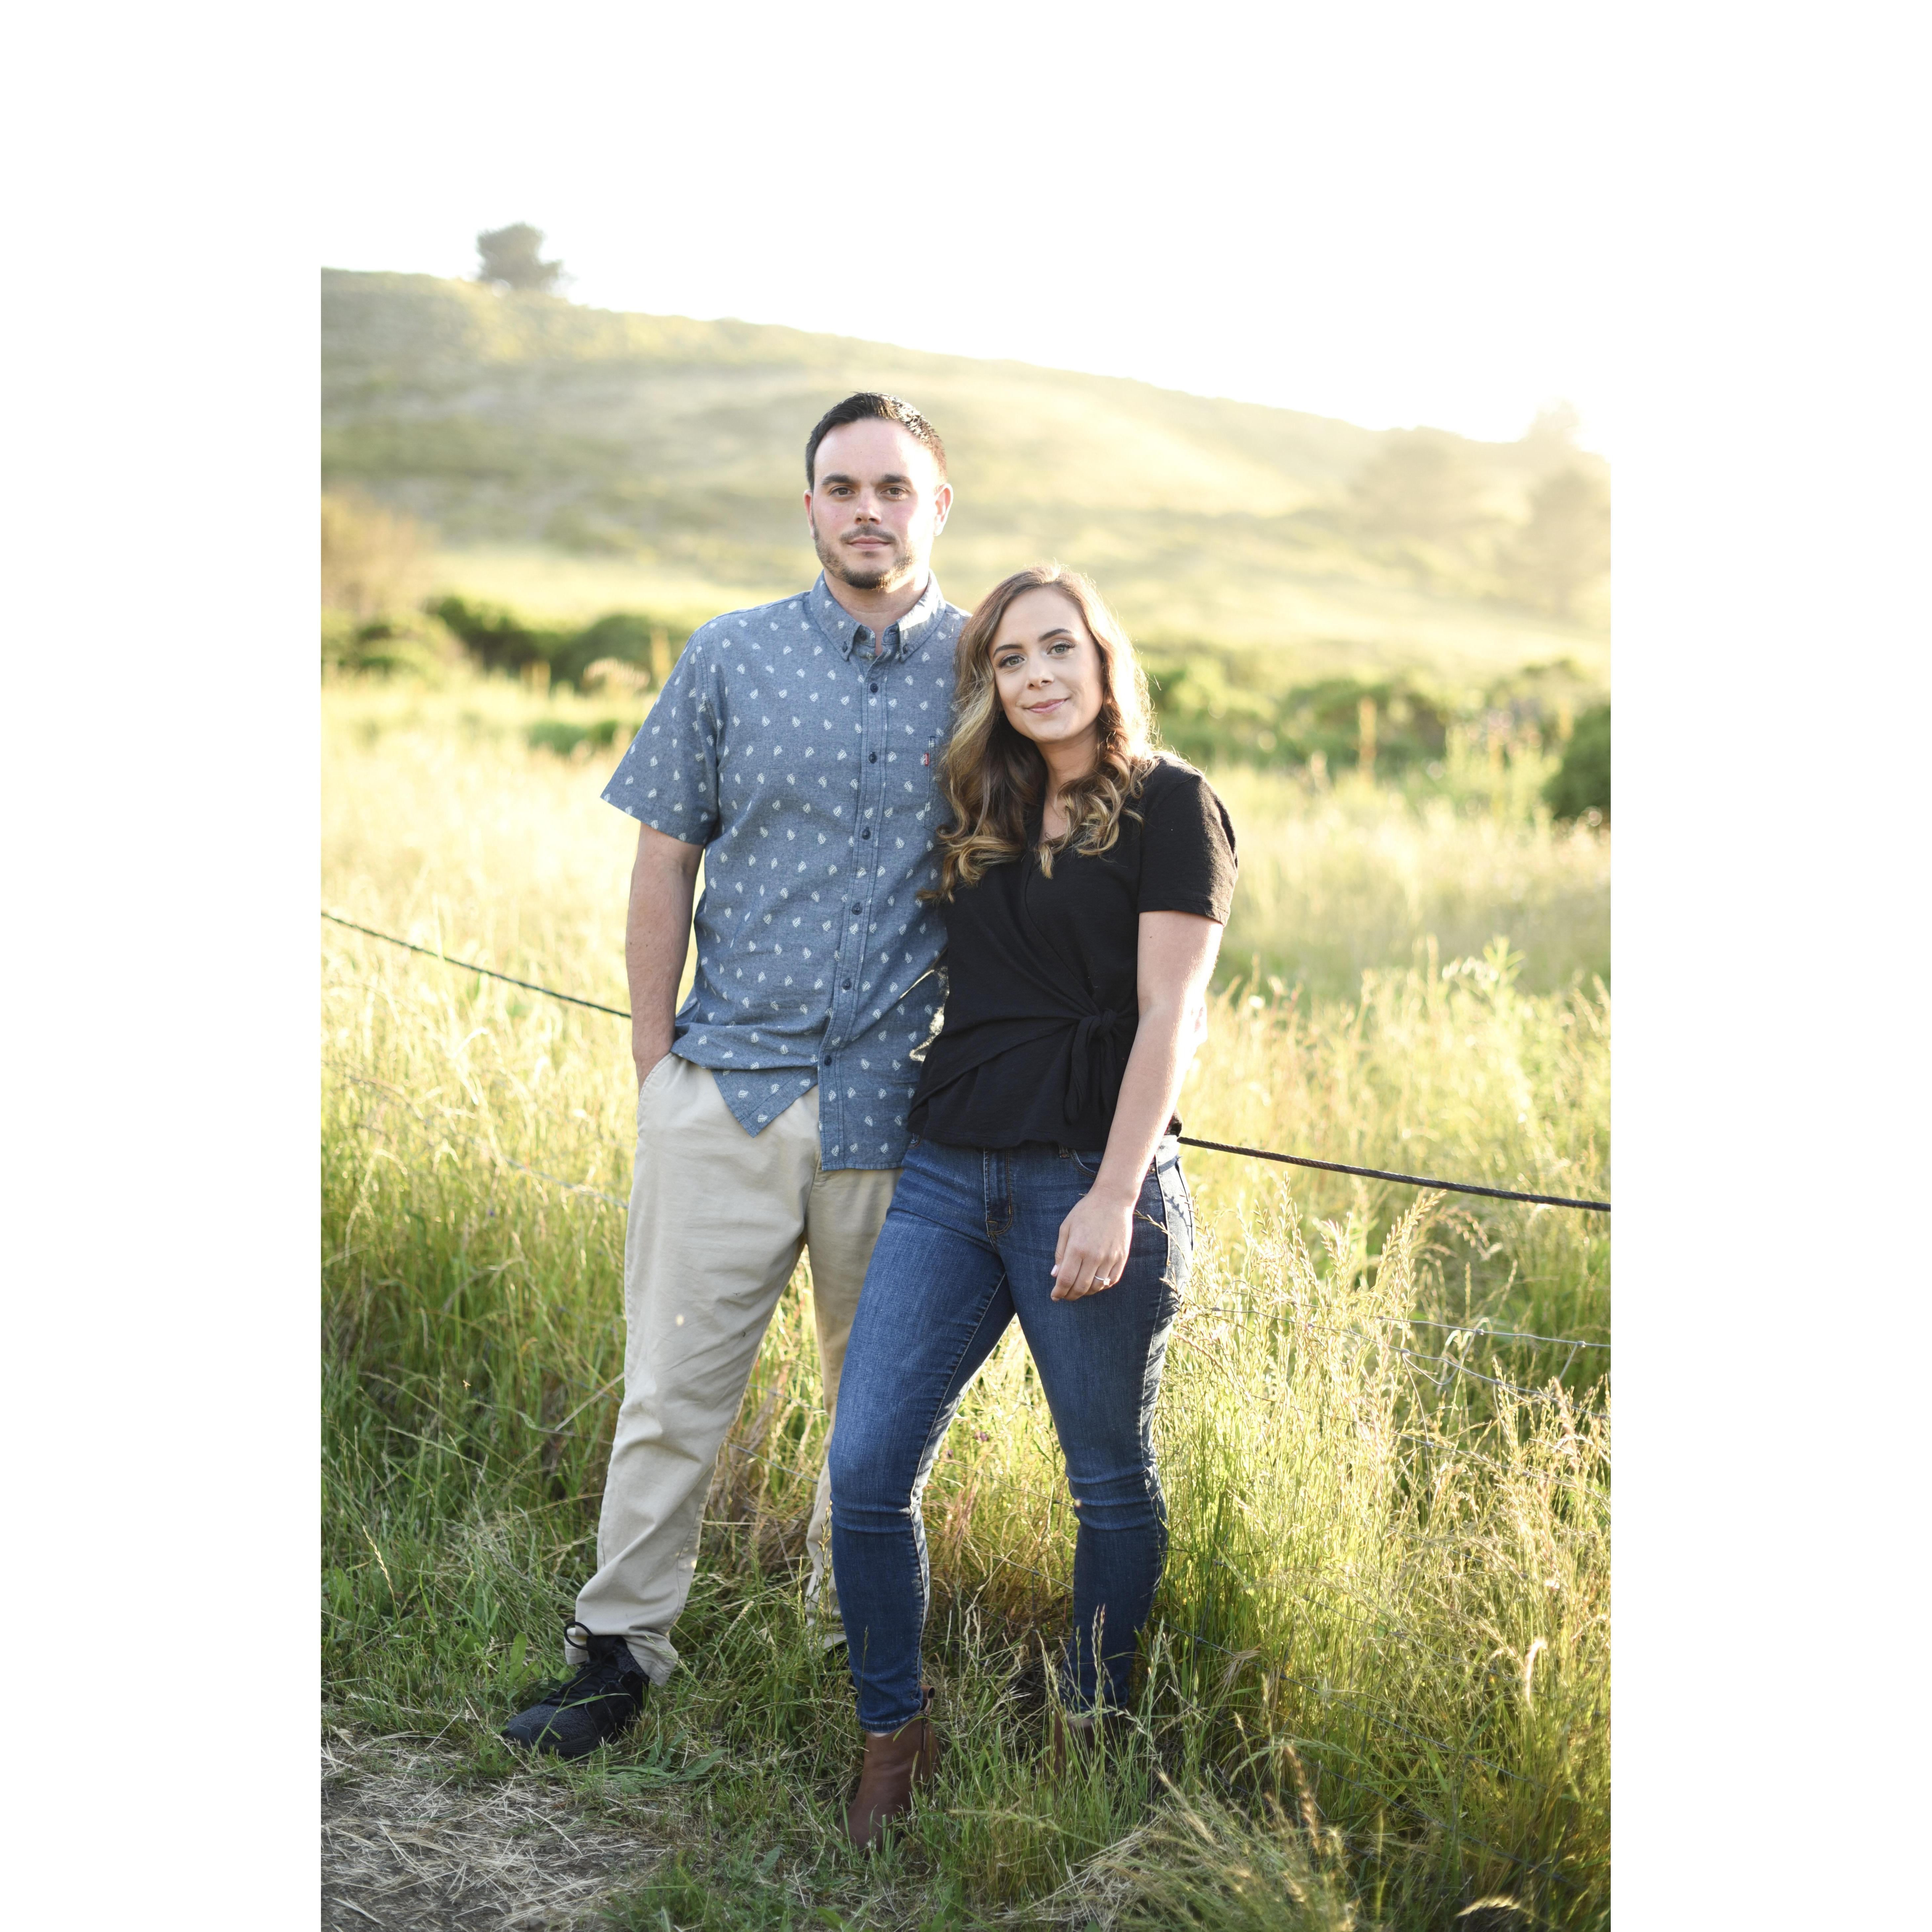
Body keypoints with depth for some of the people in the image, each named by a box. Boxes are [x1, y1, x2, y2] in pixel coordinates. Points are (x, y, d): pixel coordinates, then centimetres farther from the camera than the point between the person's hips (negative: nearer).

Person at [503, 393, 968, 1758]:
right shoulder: (731, 657, 4)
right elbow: (665, 863, 6)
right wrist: (654, 1058, 3)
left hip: (900, 1105, 0)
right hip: (729, 1084, 0)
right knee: (675, 1386, 4)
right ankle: (621, 1651, 18)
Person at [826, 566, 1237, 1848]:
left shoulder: (1170, 806, -3)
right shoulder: (987, 817, 15)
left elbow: (1169, 1013, -10)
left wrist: (1114, 1196, -18)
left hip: (1092, 1180, -5)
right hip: (949, 1174, 6)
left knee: (1113, 1487, 9)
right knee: (868, 1468, -1)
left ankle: (1092, 1739, 28)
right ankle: (896, 1738, 17)